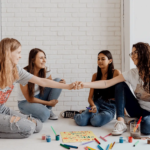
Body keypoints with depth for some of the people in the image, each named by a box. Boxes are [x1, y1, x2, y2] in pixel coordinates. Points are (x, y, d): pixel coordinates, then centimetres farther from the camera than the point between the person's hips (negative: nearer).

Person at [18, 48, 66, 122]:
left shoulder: (45, 71, -10)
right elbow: (29, 99, -20)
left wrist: (61, 83, -24)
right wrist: (48, 103, -18)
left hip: (39, 97, 6)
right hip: (26, 102, -6)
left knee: (58, 81, -13)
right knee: (44, 114, -35)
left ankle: (49, 110, -4)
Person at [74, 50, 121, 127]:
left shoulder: (116, 73, -2)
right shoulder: (95, 76, 10)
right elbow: (90, 97, 7)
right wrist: (93, 106, -14)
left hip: (109, 107, -3)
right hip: (97, 104, 3)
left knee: (96, 121, -34)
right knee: (81, 121, -24)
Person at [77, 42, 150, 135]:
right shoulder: (132, 73, -4)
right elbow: (107, 83, -10)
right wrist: (85, 85, -19)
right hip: (138, 109, 4)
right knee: (120, 85, -13)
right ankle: (121, 123, -17)